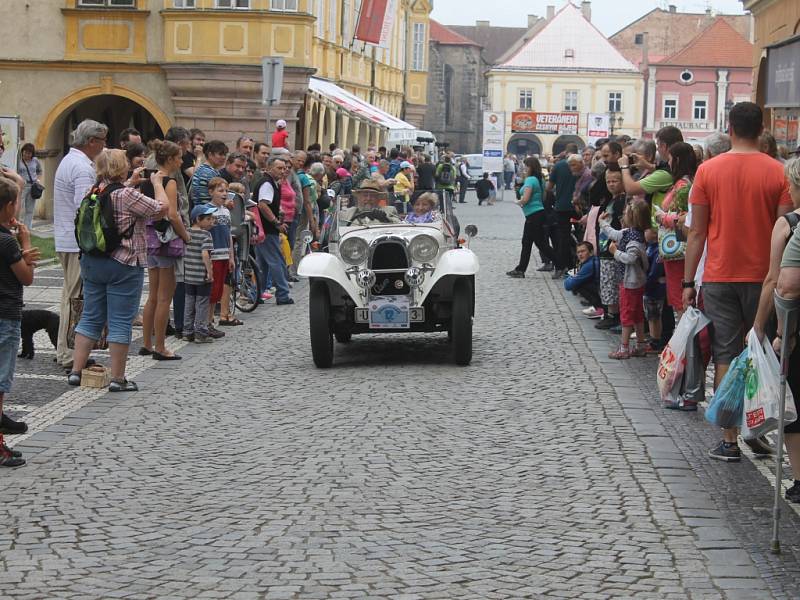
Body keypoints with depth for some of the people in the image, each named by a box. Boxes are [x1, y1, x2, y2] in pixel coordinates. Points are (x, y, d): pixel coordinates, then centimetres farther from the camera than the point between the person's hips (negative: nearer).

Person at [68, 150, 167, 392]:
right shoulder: (127, 195, -17)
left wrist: (133, 182, 30)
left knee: (91, 317, 14)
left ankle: (76, 371, 14)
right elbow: (162, 208, -12)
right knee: (120, 322, 0)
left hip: (92, 262, 7)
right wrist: (157, 183, 3)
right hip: (123, 265, -7)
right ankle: (117, 378, 3)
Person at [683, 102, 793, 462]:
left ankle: (729, 441, 4)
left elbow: (697, 232, -1)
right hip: (763, 277, 0)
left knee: (725, 358, 4)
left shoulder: (708, 171, -3)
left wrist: (688, 282, 5)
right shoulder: (778, 172, -5)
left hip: (719, 278, 0)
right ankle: (760, 434, 15)